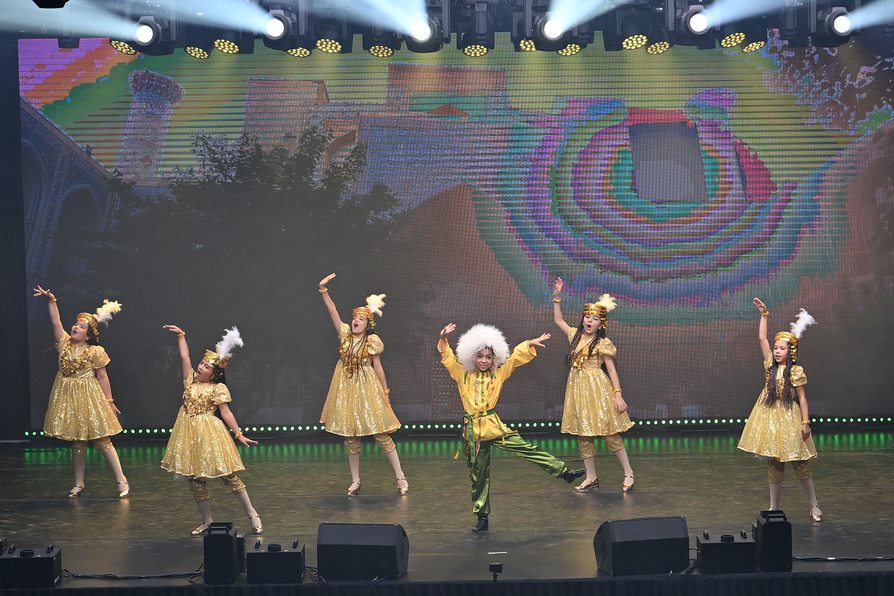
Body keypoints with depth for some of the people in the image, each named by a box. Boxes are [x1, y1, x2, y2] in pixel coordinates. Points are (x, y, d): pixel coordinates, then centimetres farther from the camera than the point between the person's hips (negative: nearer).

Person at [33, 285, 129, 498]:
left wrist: (109, 401, -7)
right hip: (68, 398, 5)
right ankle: (79, 484, 20)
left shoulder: (95, 352, -10)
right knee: (76, 443, 12)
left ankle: (121, 481, 1)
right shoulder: (64, 343, 4)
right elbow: (56, 322, -1)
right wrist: (51, 300, -12)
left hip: (89, 399, -5)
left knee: (101, 440, -4)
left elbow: (102, 377, -7)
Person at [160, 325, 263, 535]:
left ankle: (252, 514, 3)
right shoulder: (191, 380, 8)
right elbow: (184, 356, 9)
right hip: (189, 434, 5)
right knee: (195, 480, 8)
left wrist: (239, 433, -14)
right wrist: (181, 335, 6)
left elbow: (226, 412, -8)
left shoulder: (218, 388, -6)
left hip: (209, 434, -5)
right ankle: (207, 520, 20)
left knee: (228, 475, -4)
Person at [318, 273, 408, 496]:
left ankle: (400, 477, 3)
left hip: (367, 389, -4)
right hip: (346, 389, 4)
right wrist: (323, 290, -13)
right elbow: (332, 311, -3)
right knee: (350, 437, 7)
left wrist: (385, 392, -1)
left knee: (381, 434, -4)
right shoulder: (345, 335, 4)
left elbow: (378, 367, -2)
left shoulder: (372, 341, -5)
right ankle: (355, 482, 16)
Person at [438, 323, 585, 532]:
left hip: (493, 425, -1)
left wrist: (530, 344, -8)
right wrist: (443, 339, -11)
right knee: (478, 474, 8)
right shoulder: (463, 374, 6)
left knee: (526, 448, -14)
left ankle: (563, 471, -12)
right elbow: (447, 356, 5)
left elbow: (515, 358, 2)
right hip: (472, 429, 1)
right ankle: (482, 517, 16)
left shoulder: (498, 374, 6)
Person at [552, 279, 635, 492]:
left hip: (597, 390, -6)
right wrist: (557, 297, 12)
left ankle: (628, 473, 6)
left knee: (610, 433, -5)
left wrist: (618, 394, -14)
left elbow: (612, 370, -7)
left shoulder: (602, 343, -6)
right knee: (583, 435, 7)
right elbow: (558, 320, 21)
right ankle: (591, 478, 15)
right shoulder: (576, 336, 11)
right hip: (578, 389, 6)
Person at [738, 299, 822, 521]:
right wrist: (764, 314, 4)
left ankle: (814, 506, 9)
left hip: (789, 418, -5)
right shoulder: (770, 365, 5)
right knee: (773, 464, 9)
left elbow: (802, 398, -7)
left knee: (800, 463, -1)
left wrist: (805, 422, -11)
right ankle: (775, 507, 16)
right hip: (770, 418, 5)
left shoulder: (795, 371, -9)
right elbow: (762, 338, 5)